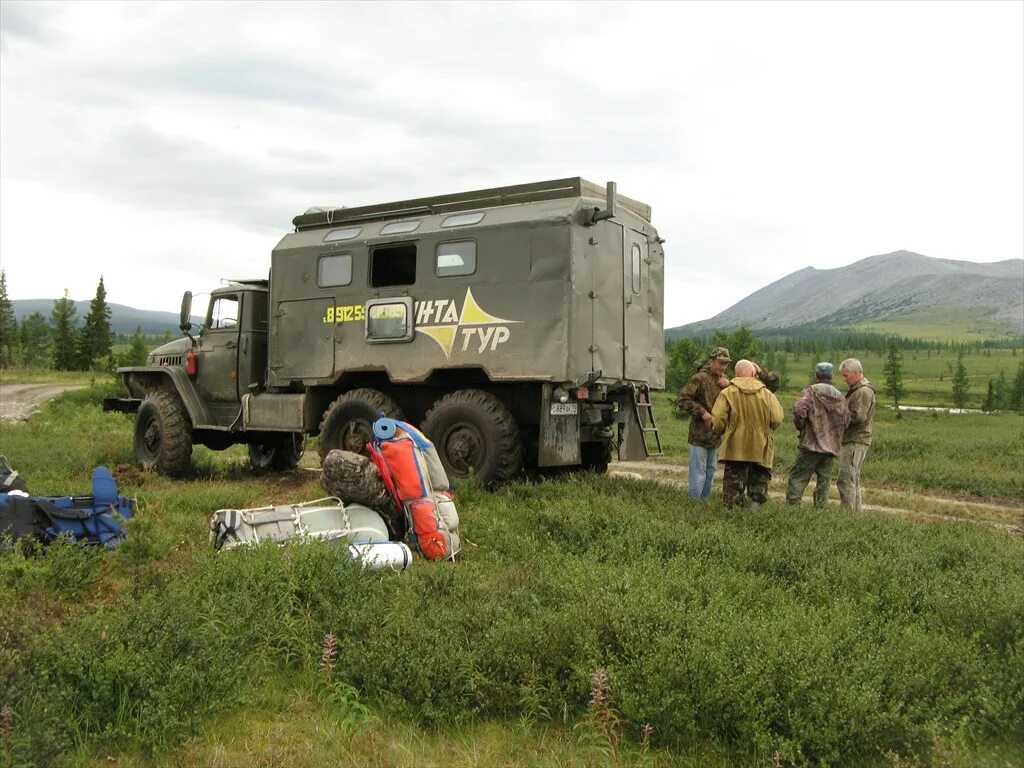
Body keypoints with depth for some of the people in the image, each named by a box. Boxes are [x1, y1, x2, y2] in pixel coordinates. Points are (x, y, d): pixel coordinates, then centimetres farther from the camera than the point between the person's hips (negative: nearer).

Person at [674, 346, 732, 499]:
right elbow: (681, 400, -17)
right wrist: (702, 412, -19)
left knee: (710, 472, 16)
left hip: (715, 435, 8)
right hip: (700, 434, -8)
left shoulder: (724, 380, 12)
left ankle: (704, 500, 27)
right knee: (698, 474, -4)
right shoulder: (700, 378, -12)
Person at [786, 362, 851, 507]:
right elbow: (846, 420, 9)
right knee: (824, 481, 10)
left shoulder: (810, 391, -7)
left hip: (812, 444, -5)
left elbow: (799, 410, -22)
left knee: (797, 478, 0)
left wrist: (800, 427, -5)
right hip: (832, 447, 5)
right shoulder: (840, 397, 11)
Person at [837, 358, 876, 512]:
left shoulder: (864, 392, -13)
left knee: (846, 479, -12)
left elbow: (858, 417, -21)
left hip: (855, 442, -11)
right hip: (853, 441, 11)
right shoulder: (856, 390, 19)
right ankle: (855, 512, 20)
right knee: (853, 480, 14)